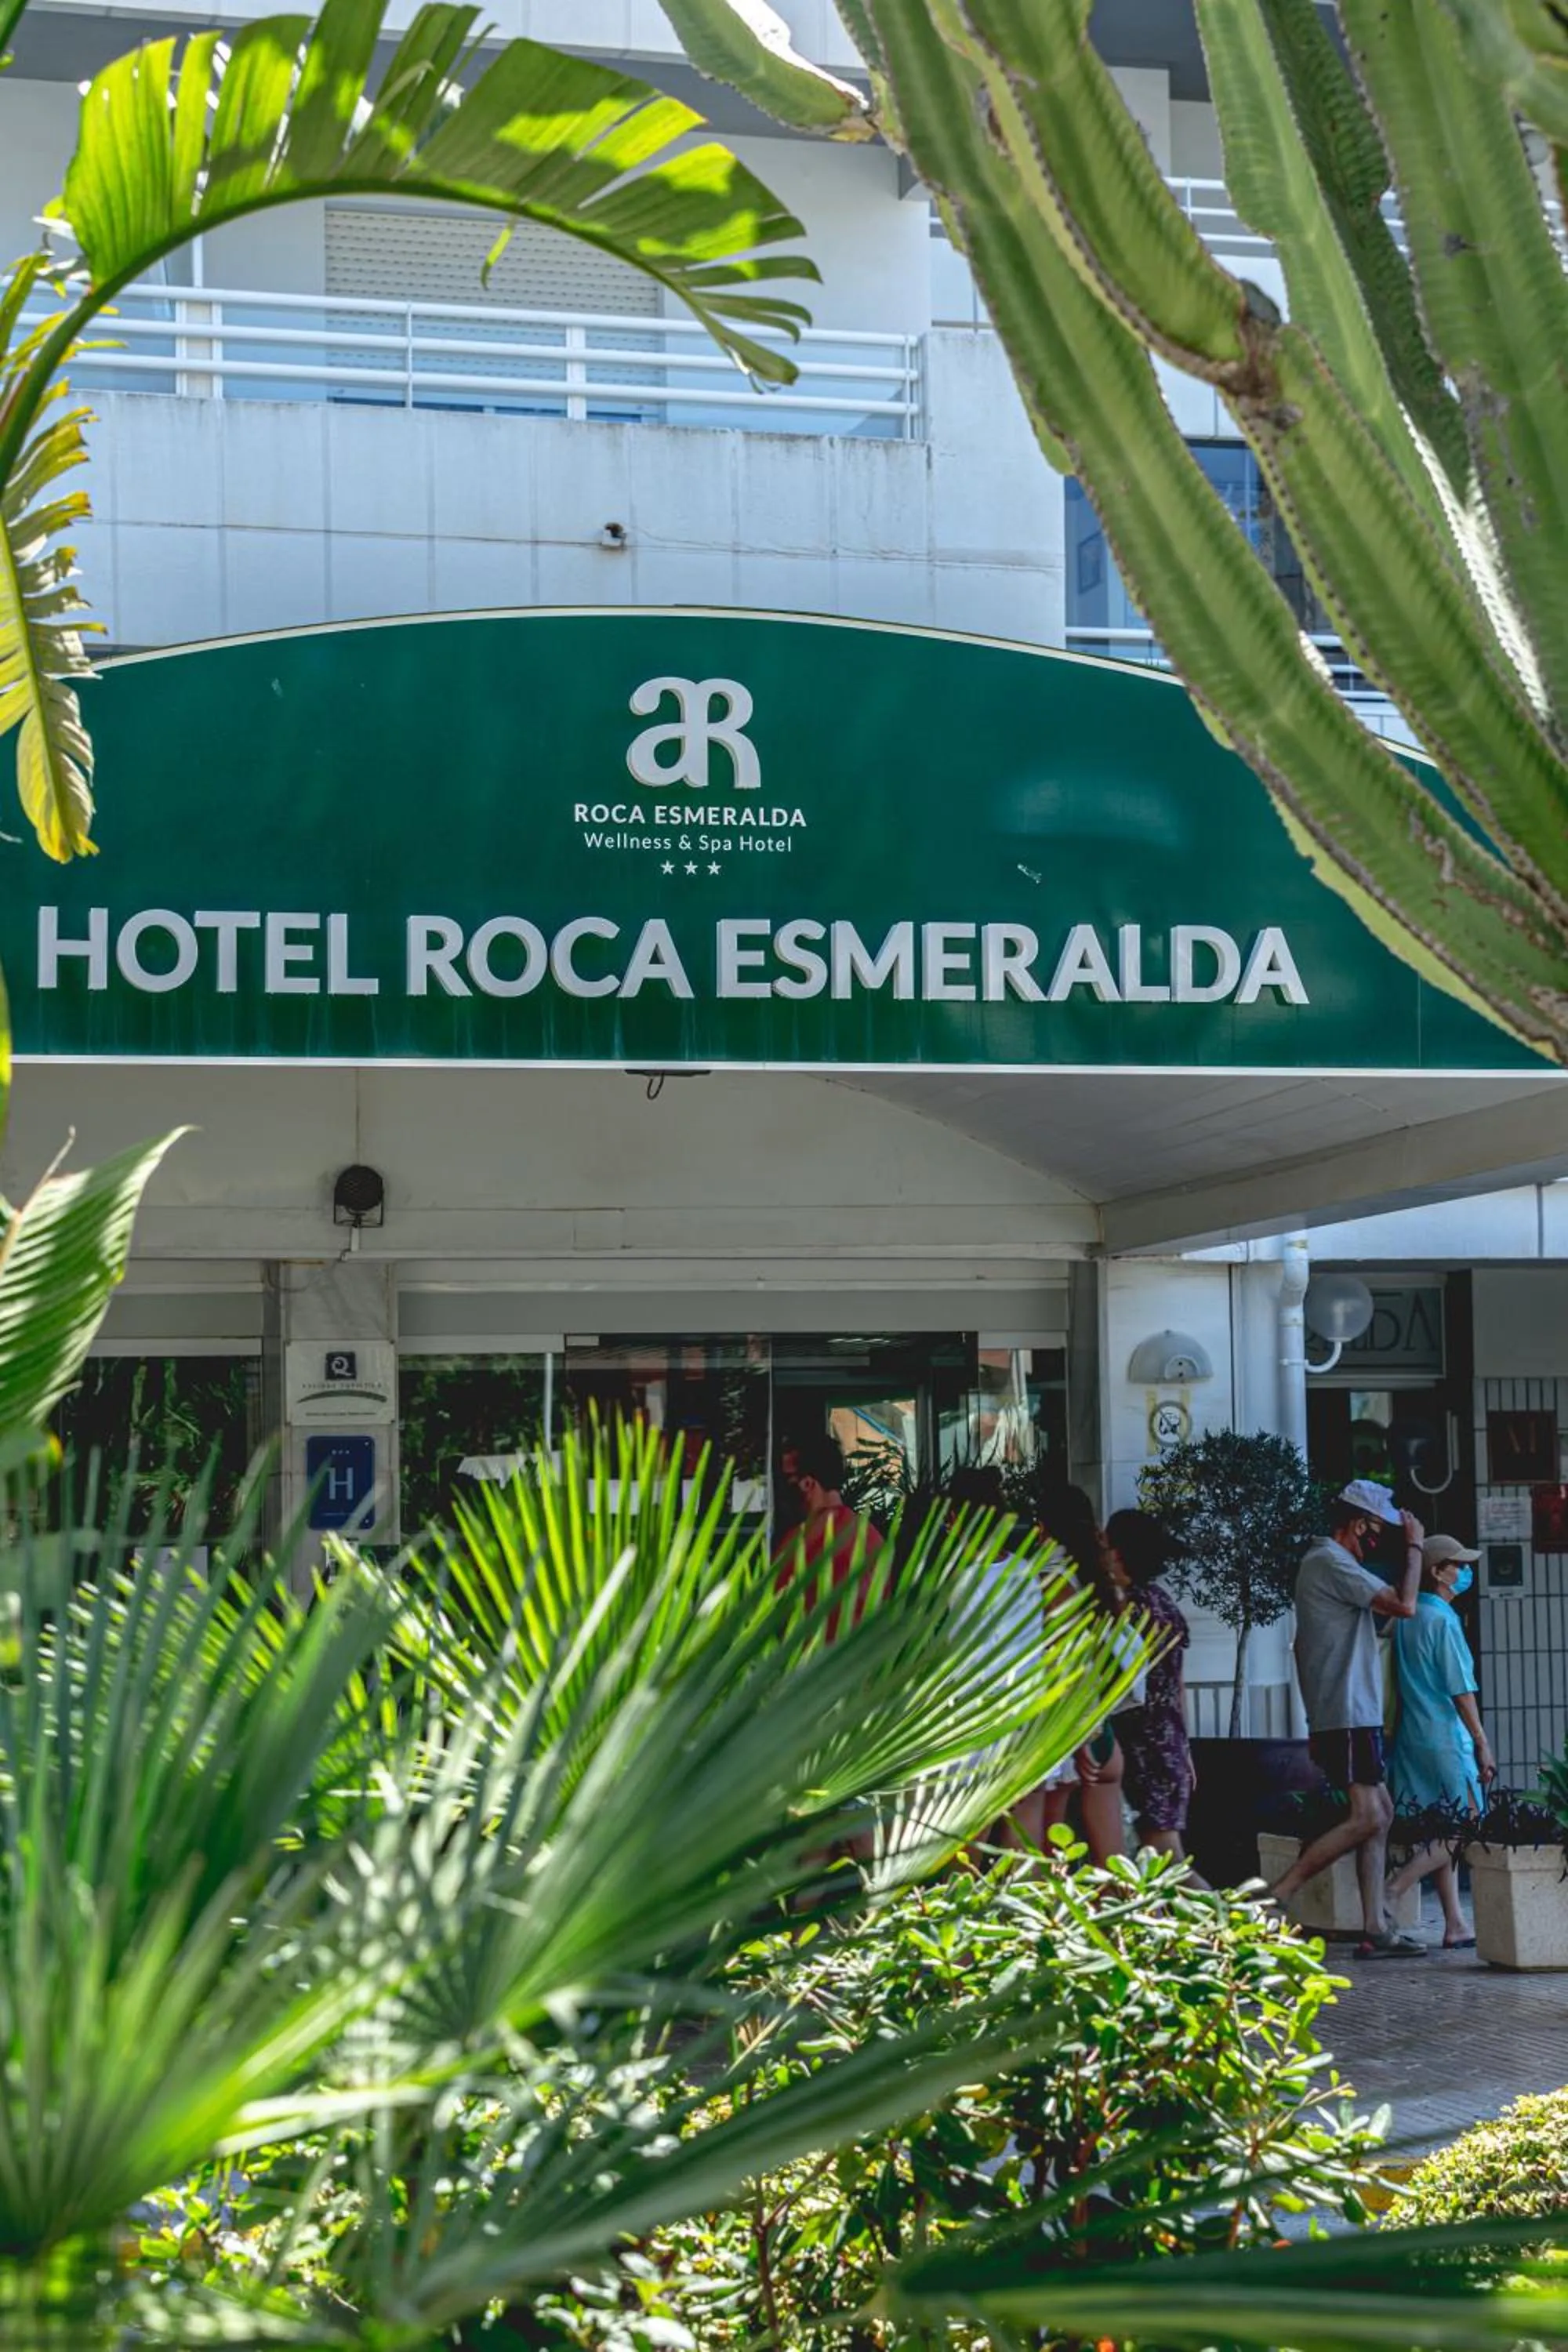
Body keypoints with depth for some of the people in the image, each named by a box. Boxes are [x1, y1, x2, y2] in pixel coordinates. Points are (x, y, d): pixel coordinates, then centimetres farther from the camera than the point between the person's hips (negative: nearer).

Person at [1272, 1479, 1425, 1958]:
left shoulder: (1322, 1561, 19)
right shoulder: (1331, 1562, -14)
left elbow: (1302, 1644, 25)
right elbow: (1404, 1604, -19)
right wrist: (1415, 1547, -5)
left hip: (1353, 1715, 11)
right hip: (1348, 1716, -11)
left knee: (1380, 1813, 9)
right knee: (1366, 1818, -14)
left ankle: (1375, 1930, 7)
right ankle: (1274, 1897, -15)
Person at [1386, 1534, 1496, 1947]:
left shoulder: (1406, 1618, 13)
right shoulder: (1443, 1620, -13)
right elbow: (1461, 1690, -15)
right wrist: (1482, 1743, -12)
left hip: (1412, 1738, 9)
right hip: (1444, 1739, -9)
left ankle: (1455, 1925, 9)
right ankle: (1390, 1893, -12)